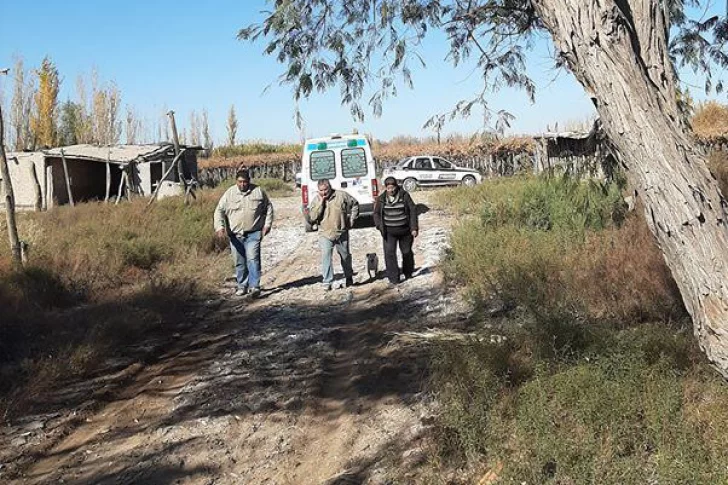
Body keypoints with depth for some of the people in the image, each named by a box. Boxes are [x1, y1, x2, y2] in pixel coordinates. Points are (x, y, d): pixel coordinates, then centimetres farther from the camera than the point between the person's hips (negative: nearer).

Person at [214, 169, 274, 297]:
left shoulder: (258, 191, 1)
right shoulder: (229, 193, 1)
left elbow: (268, 208, 10)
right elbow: (219, 211, 3)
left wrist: (267, 224, 2)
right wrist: (220, 226, -11)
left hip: (253, 233, -2)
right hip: (235, 234, 2)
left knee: (253, 258, -14)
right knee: (239, 262, 9)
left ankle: (254, 286, -13)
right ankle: (242, 286, 22)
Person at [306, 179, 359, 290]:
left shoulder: (341, 195, -4)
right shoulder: (316, 200, -2)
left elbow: (354, 204, 10)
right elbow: (312, 217, -13)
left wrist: (352, 219, 4)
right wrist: (321, 202, -17)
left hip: (342, 233, 1)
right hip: (325, 234, -1)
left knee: (345, 256, 15)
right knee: (325, 257, -12)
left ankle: (349, 277, 35)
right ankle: (327, 282, -8)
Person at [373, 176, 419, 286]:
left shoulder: (404, 195, -5)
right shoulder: (381, 198, 1)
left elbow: (413, 210, -4)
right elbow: (376, 213, 10)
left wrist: (414, 228, -8)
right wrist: (380, 226, -5)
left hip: (405, 230, -1)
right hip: (389, 232, 1)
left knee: (407, 252, 13)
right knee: (389, 254, -8)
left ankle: (408, 274, 36)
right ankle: (393, 279, -3)